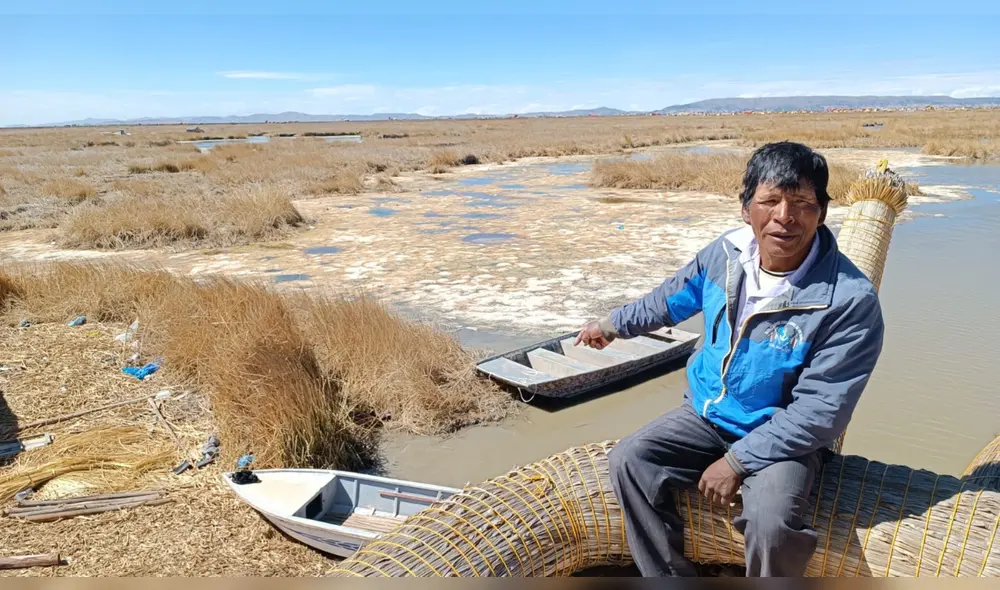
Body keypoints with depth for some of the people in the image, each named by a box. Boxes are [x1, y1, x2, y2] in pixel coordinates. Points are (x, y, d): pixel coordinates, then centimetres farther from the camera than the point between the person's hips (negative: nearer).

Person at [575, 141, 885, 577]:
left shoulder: (850, 300, -25)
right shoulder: (726, 253, -8)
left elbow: (819, 411, -22)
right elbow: (672, 299, 13)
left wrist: (738, 461, -22)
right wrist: (613, 324, 26)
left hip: (785, 437, -5)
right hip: (708, 412, 5)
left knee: (772, 519, -31)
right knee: (628, 461, -12)